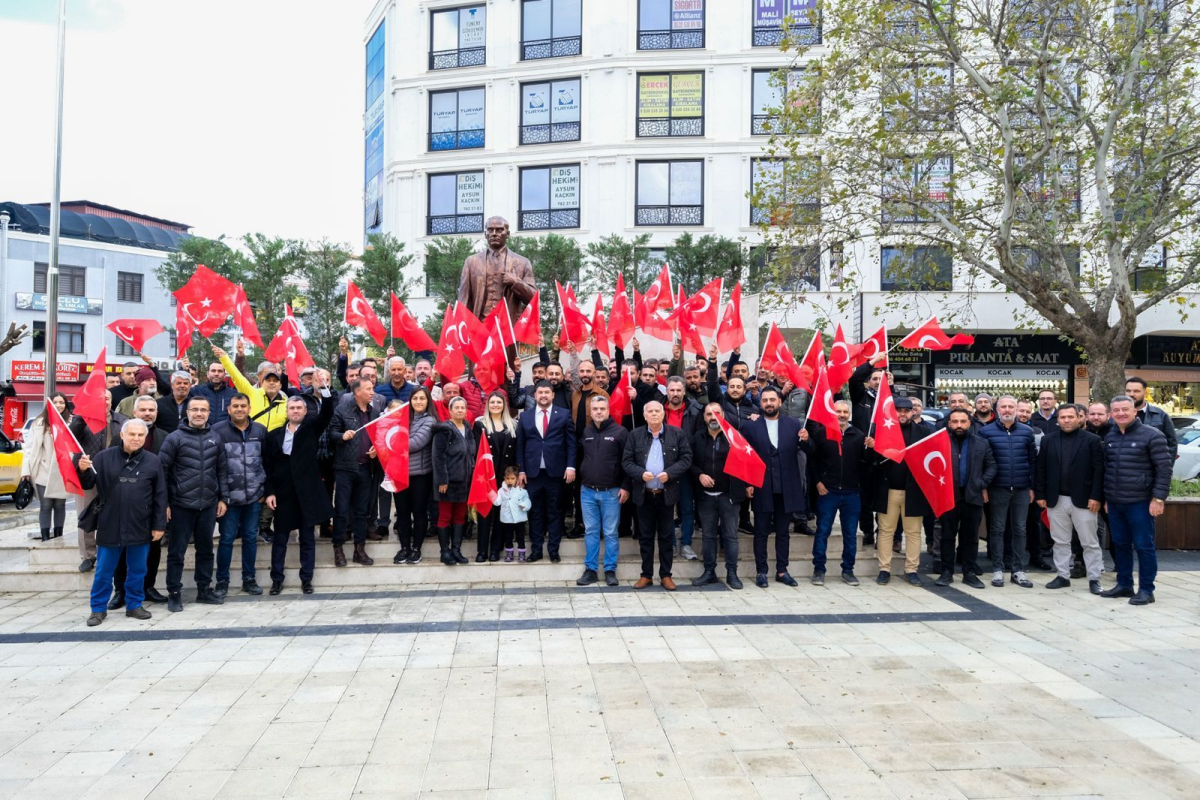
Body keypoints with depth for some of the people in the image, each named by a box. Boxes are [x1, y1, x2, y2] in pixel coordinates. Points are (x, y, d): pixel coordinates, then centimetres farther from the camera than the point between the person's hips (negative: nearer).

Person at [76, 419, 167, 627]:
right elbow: (87, 484, 2)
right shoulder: (104, 457, -1)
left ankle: (134, 605, 27)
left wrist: (159, 525, 0)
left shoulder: (152, 461, -1)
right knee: (103, 571, 10)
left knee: (137, 570, 13)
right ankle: (99, 608, 23)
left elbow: (160, 496, 1)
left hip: (140, 528, 1)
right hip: (109, 526, 0)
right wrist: (83, 470, -20)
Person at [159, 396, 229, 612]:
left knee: (206, 549, 13)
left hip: (209, 505, 4)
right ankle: (174, 593, 14)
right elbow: (162, 470, -6)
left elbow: (222, 469, 11)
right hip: (181, 505, -4)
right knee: (176, 551, 4)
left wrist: (222, 498, 7)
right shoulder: (175, 438, -5)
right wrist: (164, 502, -8)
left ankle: (204, 590, 24)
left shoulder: (215, 438, 7)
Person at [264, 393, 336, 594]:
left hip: (307, 491, -1)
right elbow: (267, 466, 4)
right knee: (280, 538, 9)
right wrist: (269, 492, -3)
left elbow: (326, 414, -14)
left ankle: (306, 579, 14)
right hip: (283, 493, 1)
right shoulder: (274, 434, 5)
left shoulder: (311, 429, 3)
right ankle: (277, 579, 18)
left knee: (308, 538, 6)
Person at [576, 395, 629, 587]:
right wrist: (580, 481, 11)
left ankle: (610, 570, 12)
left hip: (611, 492, -3)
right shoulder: (586, 432, 7)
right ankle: (590, 569, 15)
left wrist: (625, 486, -9)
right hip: (587, 491, 3)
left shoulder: (620, 432, -5)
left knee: (610, 533, 3)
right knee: (591, 532, 8)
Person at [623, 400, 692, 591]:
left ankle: (665, 575, 17)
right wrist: (641, 473, -16)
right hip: (644, 494, 1)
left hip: (666, 494, -1)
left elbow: (686, 458, -1)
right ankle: (646, 575, 18)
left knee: (667, 537, 6)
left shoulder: (677, 434, 1)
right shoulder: (635, 435, 3)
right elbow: (626, 461, 2)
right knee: (646, 537, 9)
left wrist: (669, 473, -15)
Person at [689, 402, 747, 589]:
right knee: (708, 535, 9)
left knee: (730, 535, 2)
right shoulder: (698, 437, 6)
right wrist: (699, 475, -7)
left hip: (729, 495, -3)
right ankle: (709, 572, 17)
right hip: (706, 495, 3)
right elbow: (690, 462, 9)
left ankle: (732, 573, 10)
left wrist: (747, 485, -13)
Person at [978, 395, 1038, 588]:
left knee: (1019, 529, 7)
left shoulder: (1027, 431, 6)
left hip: (1022, 489, 2)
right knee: (997, 529, 4)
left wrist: (1032, 487, 5)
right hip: (997, 489, -2)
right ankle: (998, 569, 11)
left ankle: (1018, 570, 15)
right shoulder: (986, 431, -1)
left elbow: (1032, 460, 8)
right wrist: (983, 487, -5)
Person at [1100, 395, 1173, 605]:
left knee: (1144, 546, 1)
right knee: (1120, 545, 12)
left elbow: (1164, 468, -9)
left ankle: (1146, 590, 9)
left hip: (1140, 502, -6)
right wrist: (1106, 498, 16)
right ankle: (1124, 585, 23)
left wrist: (1158, 498, -14)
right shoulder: (1110, 437, 10)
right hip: (1114, 502, 6)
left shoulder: (1152, 435, -8)